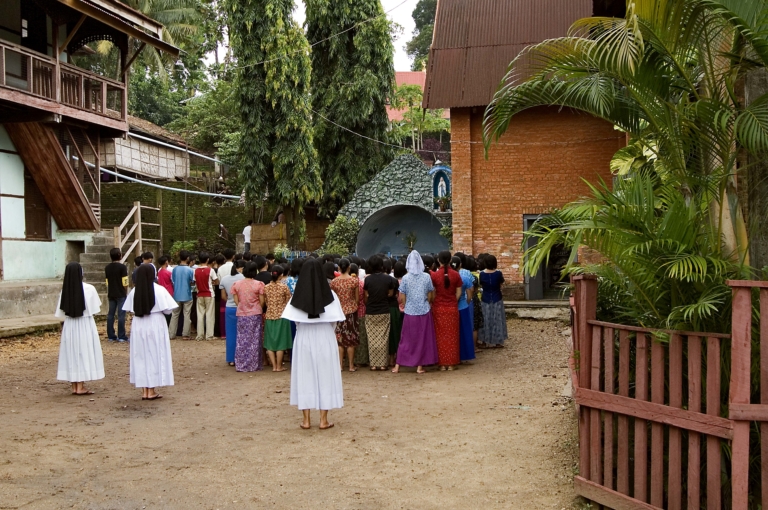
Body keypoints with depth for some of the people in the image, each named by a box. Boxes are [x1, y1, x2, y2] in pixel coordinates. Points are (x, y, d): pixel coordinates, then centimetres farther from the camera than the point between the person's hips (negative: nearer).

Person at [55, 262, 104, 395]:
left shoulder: (64, 290, -5)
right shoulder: (89, 289, -11)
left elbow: (61, 313, -2)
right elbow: (96, 307, 0)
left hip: (69, 326, 3)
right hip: (85, 325, -3)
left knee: (72, 353, 10)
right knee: (84, 353, 4)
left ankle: (74, 386, 14)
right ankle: (80, 386, 2)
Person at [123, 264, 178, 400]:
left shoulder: (134, 291, -3)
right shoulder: (159, 290, -11)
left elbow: (130, 310, 0)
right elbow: (167, 310, -9)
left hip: (138, 326, 3)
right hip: (155, 326, -3)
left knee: (141, 357, 10)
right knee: (154, 355, 5)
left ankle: (144, 390, 12)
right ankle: (151, 391, 6)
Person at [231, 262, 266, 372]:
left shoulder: (236, 284, -2)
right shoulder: (259, 284, -9)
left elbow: (236, 301, 2)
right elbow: (262, 301, -5)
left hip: (241, 315, 2)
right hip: (255, 314, -2)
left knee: (242, 340, 9)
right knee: (254, 340, 6)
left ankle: (240, 365, 12)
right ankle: (254, 365, 10)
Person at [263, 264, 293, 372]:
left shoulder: (266, 287, -1)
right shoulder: (284, 287, -10)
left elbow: (265, 302, 6)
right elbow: (288, 302, -2)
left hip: (269, 316, 3)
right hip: (281, 316, -3)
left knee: (270, 342, 10)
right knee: (280, 341, 5)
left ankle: (274, 366, 10)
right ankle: (279, 366, 10)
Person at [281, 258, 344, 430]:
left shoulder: (297, 296, -5)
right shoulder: (329, 295, -8)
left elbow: (295, 321, -2)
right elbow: (334, 321, -5)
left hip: (303, 339, 1)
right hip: (325, 339, -1)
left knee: (304, 377, 8)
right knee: (325, 377, 7)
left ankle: (306, 420, 10)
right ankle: (323, 420, 9)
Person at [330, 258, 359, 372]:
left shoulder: (334, 281, -5)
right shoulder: (354, 280, -9)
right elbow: (357, 298, -3)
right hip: (351, 311, -1)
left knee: (339, 339, 9)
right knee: (351, 339, 6)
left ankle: (340, 365, 12)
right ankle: (351, 366, 10)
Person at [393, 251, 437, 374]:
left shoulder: (405, 278, -7)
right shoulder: (426, 277, -4)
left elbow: (402, 297, -2)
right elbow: (430, 295, 3)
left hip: (410, 312, 0)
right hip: (424, 312, 0)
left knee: (406, 339, 8)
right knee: (423, 338, 8)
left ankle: (397, 365, 11)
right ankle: (420, 366, 10)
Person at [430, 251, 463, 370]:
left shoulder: (434, 275, -8)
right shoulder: (455, 275, -4)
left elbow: (432, 293, -5)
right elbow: (458, 293, -1)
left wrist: (434, 303, 10)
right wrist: (453, 302, 11)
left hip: (438, 308, -1)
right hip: (452, 308, 1)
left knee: (440, 336, 7)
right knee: (452, 336, 8)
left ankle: (442, 363, 9)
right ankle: (451, 363, 11)